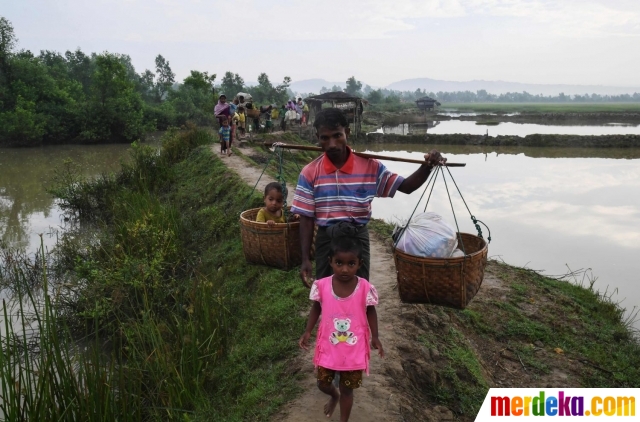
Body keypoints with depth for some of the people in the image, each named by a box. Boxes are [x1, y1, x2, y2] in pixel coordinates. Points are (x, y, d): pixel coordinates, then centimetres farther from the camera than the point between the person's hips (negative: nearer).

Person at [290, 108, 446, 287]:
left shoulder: (370, 166, -7)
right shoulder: (310, 172, -9)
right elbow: (306, 218, -6)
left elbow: (405, 187, -1)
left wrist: (427, 166, -20)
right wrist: (305, 258, -8)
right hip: (326, 239, 0)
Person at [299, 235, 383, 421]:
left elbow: (370, 312, -3)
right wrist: (307, 332, -4)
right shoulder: (322, 286, -18)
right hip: (328, 347, 2)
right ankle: (334, 396, 59)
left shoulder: (365, 288, -20)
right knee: (322, 384, 22)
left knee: (347, 389, 16)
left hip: (354, 350, -2)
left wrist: (375, 337, -6)